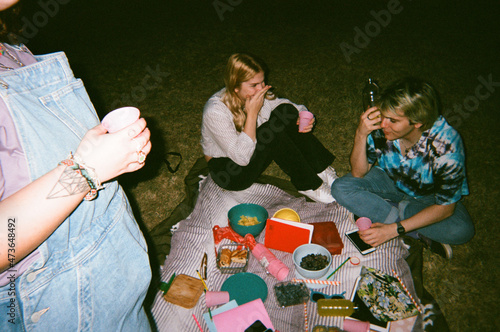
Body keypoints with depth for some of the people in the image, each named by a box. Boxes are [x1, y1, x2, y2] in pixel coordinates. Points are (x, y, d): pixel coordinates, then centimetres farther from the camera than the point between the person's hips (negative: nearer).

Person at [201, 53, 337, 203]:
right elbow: (241, 157, -32)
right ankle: (308, 185, -15)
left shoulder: (260, 94, -9)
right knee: (273, 130, -31)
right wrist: (252, 113, -33)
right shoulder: (215, 111, -27)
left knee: (286, 111, -15)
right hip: (229, 174, -6)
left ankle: (322, 170, -11)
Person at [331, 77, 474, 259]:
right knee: (341, 188, -22)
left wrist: (394, 229, -32)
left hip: (428, 195, -3)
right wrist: (361, 135, -37)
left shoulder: (446, 144, -32)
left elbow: (446, 207, -24)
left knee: (461, 231, -30)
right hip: (391, 181, 3)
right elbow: (358, 173, -18)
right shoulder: (380, 126, -27)